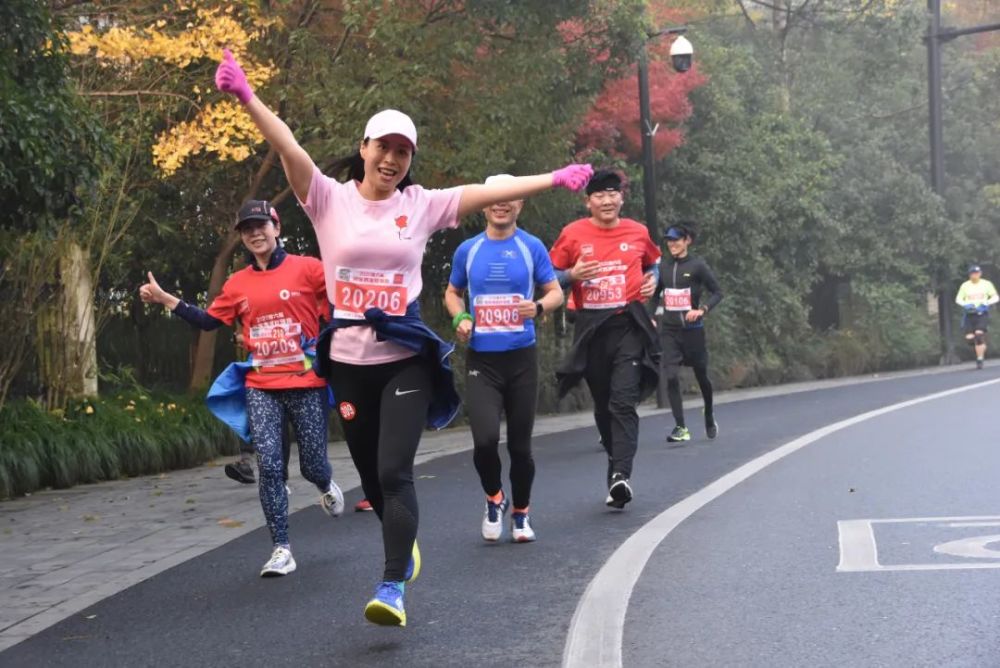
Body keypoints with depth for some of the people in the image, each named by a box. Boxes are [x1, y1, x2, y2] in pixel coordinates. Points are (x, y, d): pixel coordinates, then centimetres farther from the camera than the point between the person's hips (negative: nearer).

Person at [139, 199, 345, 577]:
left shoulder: (306, 269, -4)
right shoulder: (238, 284, 9)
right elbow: (209, 321, 14)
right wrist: (164, 299, 9)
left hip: (307, 384, -3)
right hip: (261, 388, 3)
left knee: (312, 466, 6)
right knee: (269, 465, -9)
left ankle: (327, 486, 46)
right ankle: (281, 549, -3)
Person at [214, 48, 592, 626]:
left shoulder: (421, 205, 3)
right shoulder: (330, 198, -1)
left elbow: (491, 192, -3)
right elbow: (288, 147, -14)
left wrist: (554, 180, -9)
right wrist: (246, 95, -28)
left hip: (406, 358, -1)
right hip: (349, 359, 2)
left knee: (395, 471, -15)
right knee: (371, 475, 13)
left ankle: (394, 587, -15)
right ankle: (406, 543, 41)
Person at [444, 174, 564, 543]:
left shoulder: (532, 247, 2)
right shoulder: (467, 250, 6)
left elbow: (555, 292, 5)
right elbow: (452, 293, 20)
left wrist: (538, 307, -18)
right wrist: (460, 318, -2)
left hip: (521, 357, 0)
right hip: (480, 359, 0)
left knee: (520, 444, 6)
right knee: (485, 439, -16)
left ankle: (521, 513, 26)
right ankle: (494, 498, 12)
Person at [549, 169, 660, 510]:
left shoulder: (638, 232, 6)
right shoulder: (573, 234, 1)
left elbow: (653, 262, 26)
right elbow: (551, 275, 7)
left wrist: (652, 280, 5)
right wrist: (572, 275, -12)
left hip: (629, 325, -1)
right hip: (591, 328, 1)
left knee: (623, 402, -15)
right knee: (603, 405, 10)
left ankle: (620, 475, -24)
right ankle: (617, 465, 27)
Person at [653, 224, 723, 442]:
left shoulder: (697, 265, -6)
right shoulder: (663, 266, 6)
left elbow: (717, 292, -4)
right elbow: (656, 293, 20)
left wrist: (701, 310, -18)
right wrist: (656, 313, 7)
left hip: (692, 328, -3)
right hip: (669, 330, 3)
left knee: (701, 375, 11)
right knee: (671, 377, -11)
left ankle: (709, 415, 38)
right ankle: (680, 428, -9)